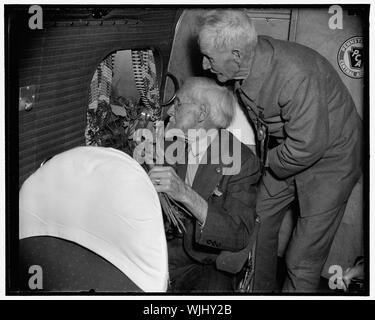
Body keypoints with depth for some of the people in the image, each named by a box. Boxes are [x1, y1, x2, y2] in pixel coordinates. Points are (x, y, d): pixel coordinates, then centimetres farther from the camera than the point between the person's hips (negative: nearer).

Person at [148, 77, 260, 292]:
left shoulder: (243, 162, -13)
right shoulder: (173, 144, 6)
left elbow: (240, 236, -24)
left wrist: (185, 194, -33)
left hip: (208, 266, -4)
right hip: (163, 254, 4)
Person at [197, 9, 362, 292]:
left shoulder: (295, 75, -37)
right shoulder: (244, 65, -12)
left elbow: (307, 146, -30)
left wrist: (268, 161, -14)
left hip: (329, 158, -7)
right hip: (282, 155, 7)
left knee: (303, 261, -2)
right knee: (258, 228, 14)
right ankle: (261, 290, 36)